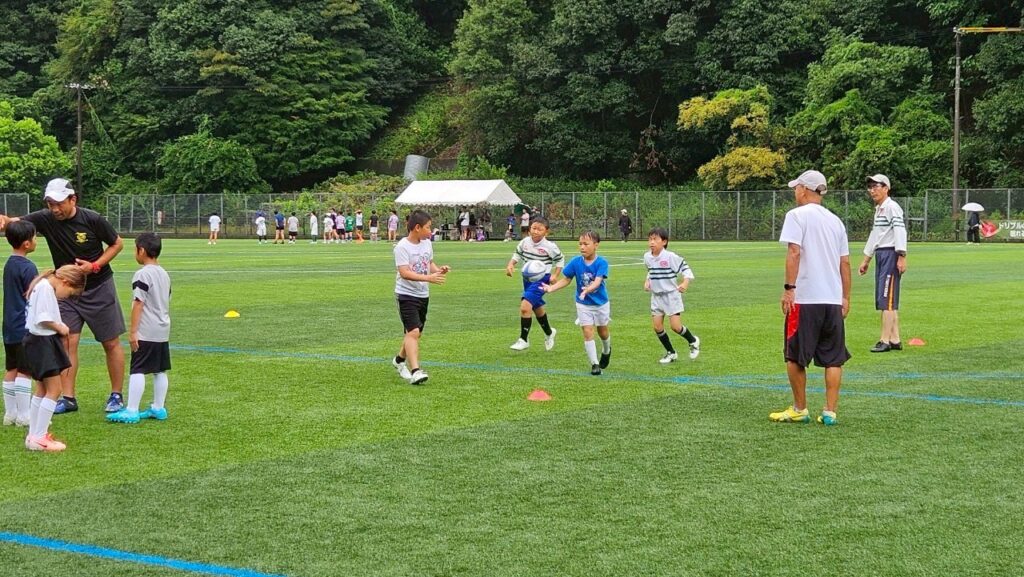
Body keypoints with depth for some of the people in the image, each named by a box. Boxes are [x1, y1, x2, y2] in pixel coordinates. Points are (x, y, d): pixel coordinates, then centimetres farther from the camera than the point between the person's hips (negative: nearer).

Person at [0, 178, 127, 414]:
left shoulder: (92, 219, -16)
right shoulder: (45, 219, -10)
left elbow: (117, 244, -3)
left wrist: (95, 265, -16)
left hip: (98, 287, -2)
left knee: (111, 343, 2)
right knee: (67, 342, -4)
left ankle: (116, 396, 13)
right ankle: (68, 398, 3)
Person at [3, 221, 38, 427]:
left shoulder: (9, 263, 10)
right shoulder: (28, 267, -16)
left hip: (10, 327, 9)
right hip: (25, 328, -9)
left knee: (12, 370, 12)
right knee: (25, 371, -4)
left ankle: (10, 413, 17)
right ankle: (23, 416, -2)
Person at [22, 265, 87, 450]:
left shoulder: (45, 287, 14)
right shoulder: (45, 287, -17)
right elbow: (42, 319, -23)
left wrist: (59, 327, 3)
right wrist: (60, 327, -9)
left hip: (45, 342, 11)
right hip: (42, 343, -11)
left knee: (42, 390, 17)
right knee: (54, 390, -10)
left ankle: (33, 435, 22)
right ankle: (39, 438, -9)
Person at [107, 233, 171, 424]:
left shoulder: (142, 275, -14)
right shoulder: (164, 274, 13)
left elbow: (138, 304, -16)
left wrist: (133, 331, -15)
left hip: (146, 333, -9)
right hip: (163, 331, 9)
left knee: (137, 371, -7)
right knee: (160, 371, 12)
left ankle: (131, 411, -9)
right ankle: (158, 408, 18)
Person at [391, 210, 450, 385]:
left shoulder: (427, 243, 6)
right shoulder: (402, 247, -17)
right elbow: (404, 273, -25)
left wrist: (438, 270, -2)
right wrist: (428, 278, -34)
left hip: (423, 294, 8)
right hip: (406, 294, -8)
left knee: (416, 333, 16)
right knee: (413, 331, -19)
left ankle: (400, 360, 39)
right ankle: (415, 371, -24)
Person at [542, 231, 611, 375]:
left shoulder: (601, 263, -21)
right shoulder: (575, 262, -13)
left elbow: (597, 281, -33)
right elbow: (566, 279, -3)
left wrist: (587, 289, -52)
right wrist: (552, 288, -18)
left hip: (601, 303, -1)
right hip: (583, 304, 1)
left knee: (603, 331, 15)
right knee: (587, 332, -8)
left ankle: (606, 351, 47)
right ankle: (594, 364, 1)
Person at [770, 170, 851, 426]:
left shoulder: (797, 215, -3)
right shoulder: (835, 220, 15)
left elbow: (794, 252, -15)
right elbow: (845, 262, 15)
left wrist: (788, 288, -15)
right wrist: (845, 297, 20)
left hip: (804, 298, -6)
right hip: (833, 299, 6)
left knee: (795, 357, 6)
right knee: (833, 359, 7)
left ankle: (799, 410, 12)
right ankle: (830, 412, 5)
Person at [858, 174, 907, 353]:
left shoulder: (892, 207, -11)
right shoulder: (878, 209, 20)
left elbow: (900, 230, -20)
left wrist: (901, 257, -27)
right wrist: (866, 259, 29)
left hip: (891, 254, -10)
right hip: (880, 255, 10)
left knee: (887, 299, -11)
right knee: (885, 300, 10)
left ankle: (885, 341, -11)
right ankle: (895, 340, 13)